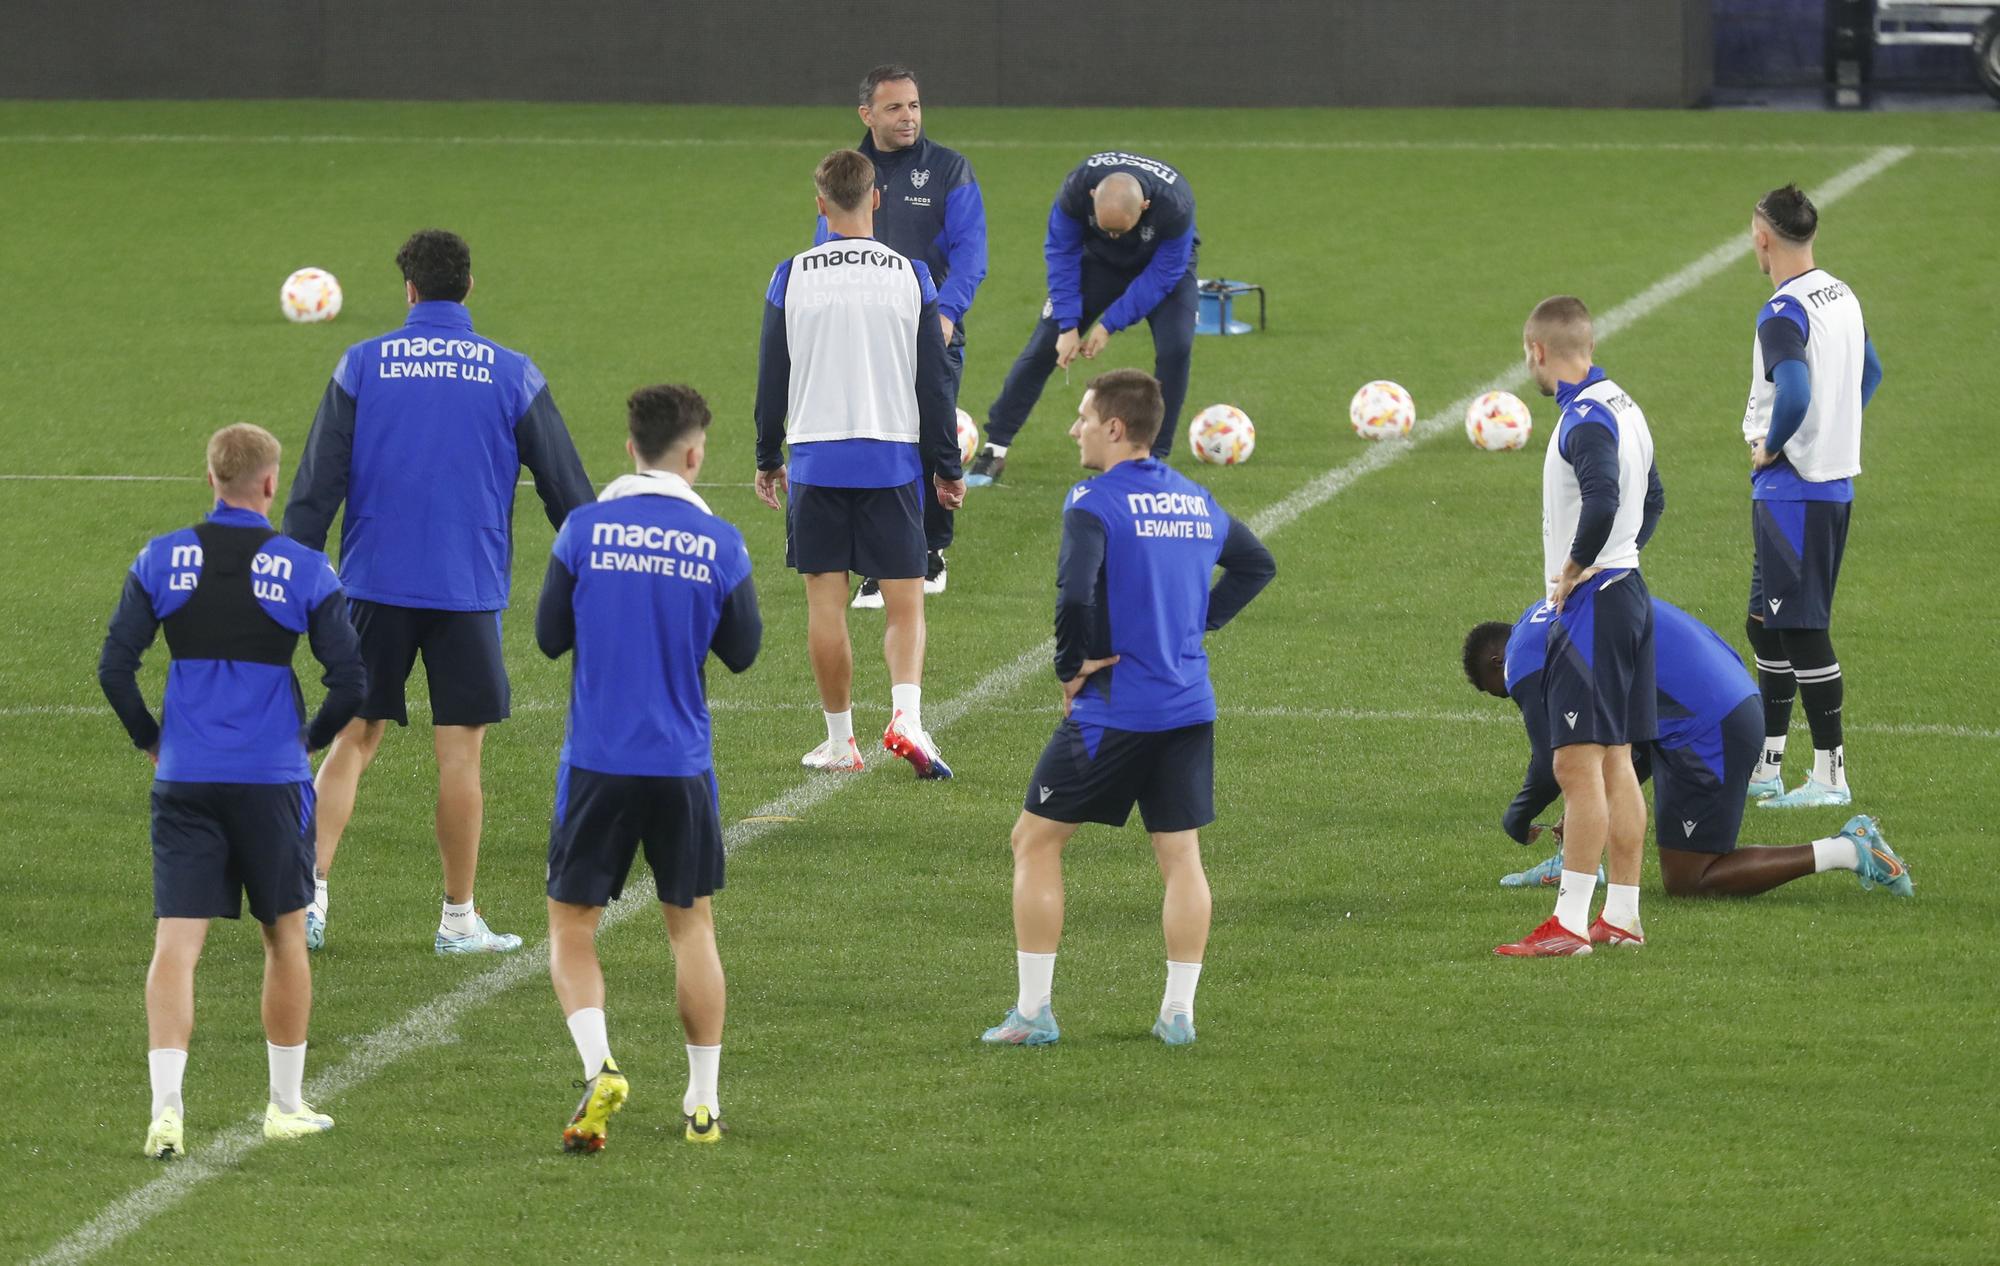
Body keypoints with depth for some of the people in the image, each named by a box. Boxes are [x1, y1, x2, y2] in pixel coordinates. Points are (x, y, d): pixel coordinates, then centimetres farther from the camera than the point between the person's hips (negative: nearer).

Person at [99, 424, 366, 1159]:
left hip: (184, 779, 1)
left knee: (175, 946, -2)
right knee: (285, 938, 15)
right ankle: (286, 1105, 23)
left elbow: (115, 667, -2)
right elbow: (350, 683, -5)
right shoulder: (304, 570, -4)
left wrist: (152, 742, 12)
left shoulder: (161, 561, 0)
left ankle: (166, 1106, -17)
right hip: (272, 781, -1)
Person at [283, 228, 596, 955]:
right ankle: (458, 919, 9)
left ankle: (310, 891, -2)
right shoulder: (512, 377, 0)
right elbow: (568, 490, 5)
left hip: (376, 587, 1)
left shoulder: (361, 367, 0)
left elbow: (315, 487, 0)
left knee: (354, 740, 10)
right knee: (460, 754, 4)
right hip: (469, 590, -1)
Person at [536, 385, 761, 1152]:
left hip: (596, 763, -1)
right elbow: (743, 651, 5)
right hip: (682, 765, 1)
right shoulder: (718, 542, -5)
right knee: (691, 925, 15)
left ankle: (598, 1067, -15)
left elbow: (550, 637, 2)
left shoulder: (586, 528, -6)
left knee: (571, 925, 7)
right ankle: (703, 1101, 17)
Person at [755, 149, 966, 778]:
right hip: (892, 459, 0)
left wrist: (768, 459, 17)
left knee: (826, 604, 7)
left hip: (815, 460, 0)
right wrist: (947, 467, 10)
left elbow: (772, 378, 4)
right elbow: (935, 382, 1)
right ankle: (905, 715, -18)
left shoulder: (791, 278, -2)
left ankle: (840, 742, 10)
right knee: (905, 603, 4)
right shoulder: (910, 276, -2)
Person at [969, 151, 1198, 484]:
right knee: (1044, 345, -6)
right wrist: (1069, 325, -22)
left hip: (1165, 260, -1)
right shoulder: (1076, 190, -35)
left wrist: (1109, 325, -26)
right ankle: (994, 450, 2)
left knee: (1175, 349, -23)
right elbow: (1061, 253, -20)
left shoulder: (1176, 206, -39)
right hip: (1100, 258, 1)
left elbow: (1161, 275, -27)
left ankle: (1156, 457, -8)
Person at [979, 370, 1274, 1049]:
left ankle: (1032, 1011, 5)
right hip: (1190, 708, 6)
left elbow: (1075, 593, -27)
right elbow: (1257, 565, 24)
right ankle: (1179, 1012, 7)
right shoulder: (1196, 500, 9)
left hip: (1114, 711, -6)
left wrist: (1073, 665, -11)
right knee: (1181, 855, 10)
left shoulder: (1094, 503, -13)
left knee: (1036, 841, 6)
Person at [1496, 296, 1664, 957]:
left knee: (1578, 761, -10)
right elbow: (1652, 497, 27)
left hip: (1591, 604, -10)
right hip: (1628, 591, 10)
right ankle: (1621, 916, 16)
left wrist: (1574, 570, -18)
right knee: (1615, 762, 13)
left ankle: (1570, 922, -13)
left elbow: (1601, 502, -32)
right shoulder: (1622, 407, 14)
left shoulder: (1585, 419, -17)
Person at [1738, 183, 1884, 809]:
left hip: (1791, 487, -9)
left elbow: (1794, 395, -33)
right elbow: (1869, 372, 25)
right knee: (1769, 626, 16)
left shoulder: (1783, 313, -19)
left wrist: (1770, 447, -15)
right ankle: (1765, 767, 21)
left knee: (1802, 630, -5)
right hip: (1836, 480, 10)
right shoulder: (1843, 297, 10)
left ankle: (1831, 774, -3)